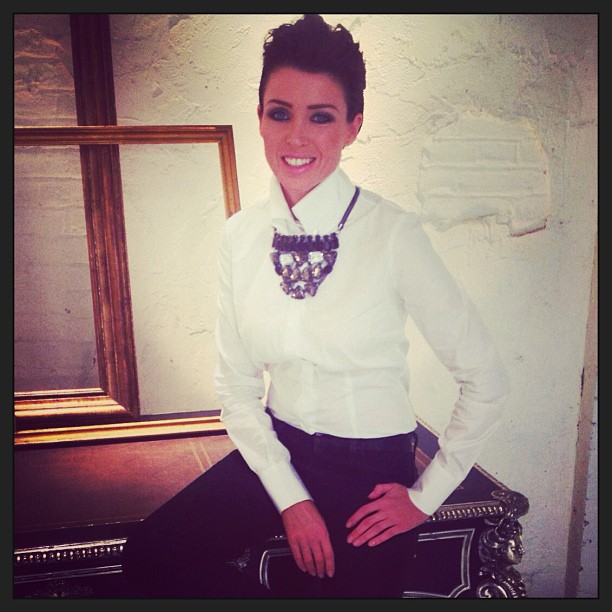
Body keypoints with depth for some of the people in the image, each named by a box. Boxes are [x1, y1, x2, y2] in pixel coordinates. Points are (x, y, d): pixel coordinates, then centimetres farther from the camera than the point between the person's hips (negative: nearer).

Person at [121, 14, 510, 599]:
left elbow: (483, 379, -13)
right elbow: (236, 385, 0)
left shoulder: (394, 234, -18)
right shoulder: (241, 234, -5)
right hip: (274, 452, 4)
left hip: (369, 472, -3)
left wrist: (426, 495, -7)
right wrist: (290, 498, -8)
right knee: (148, 556, -7)